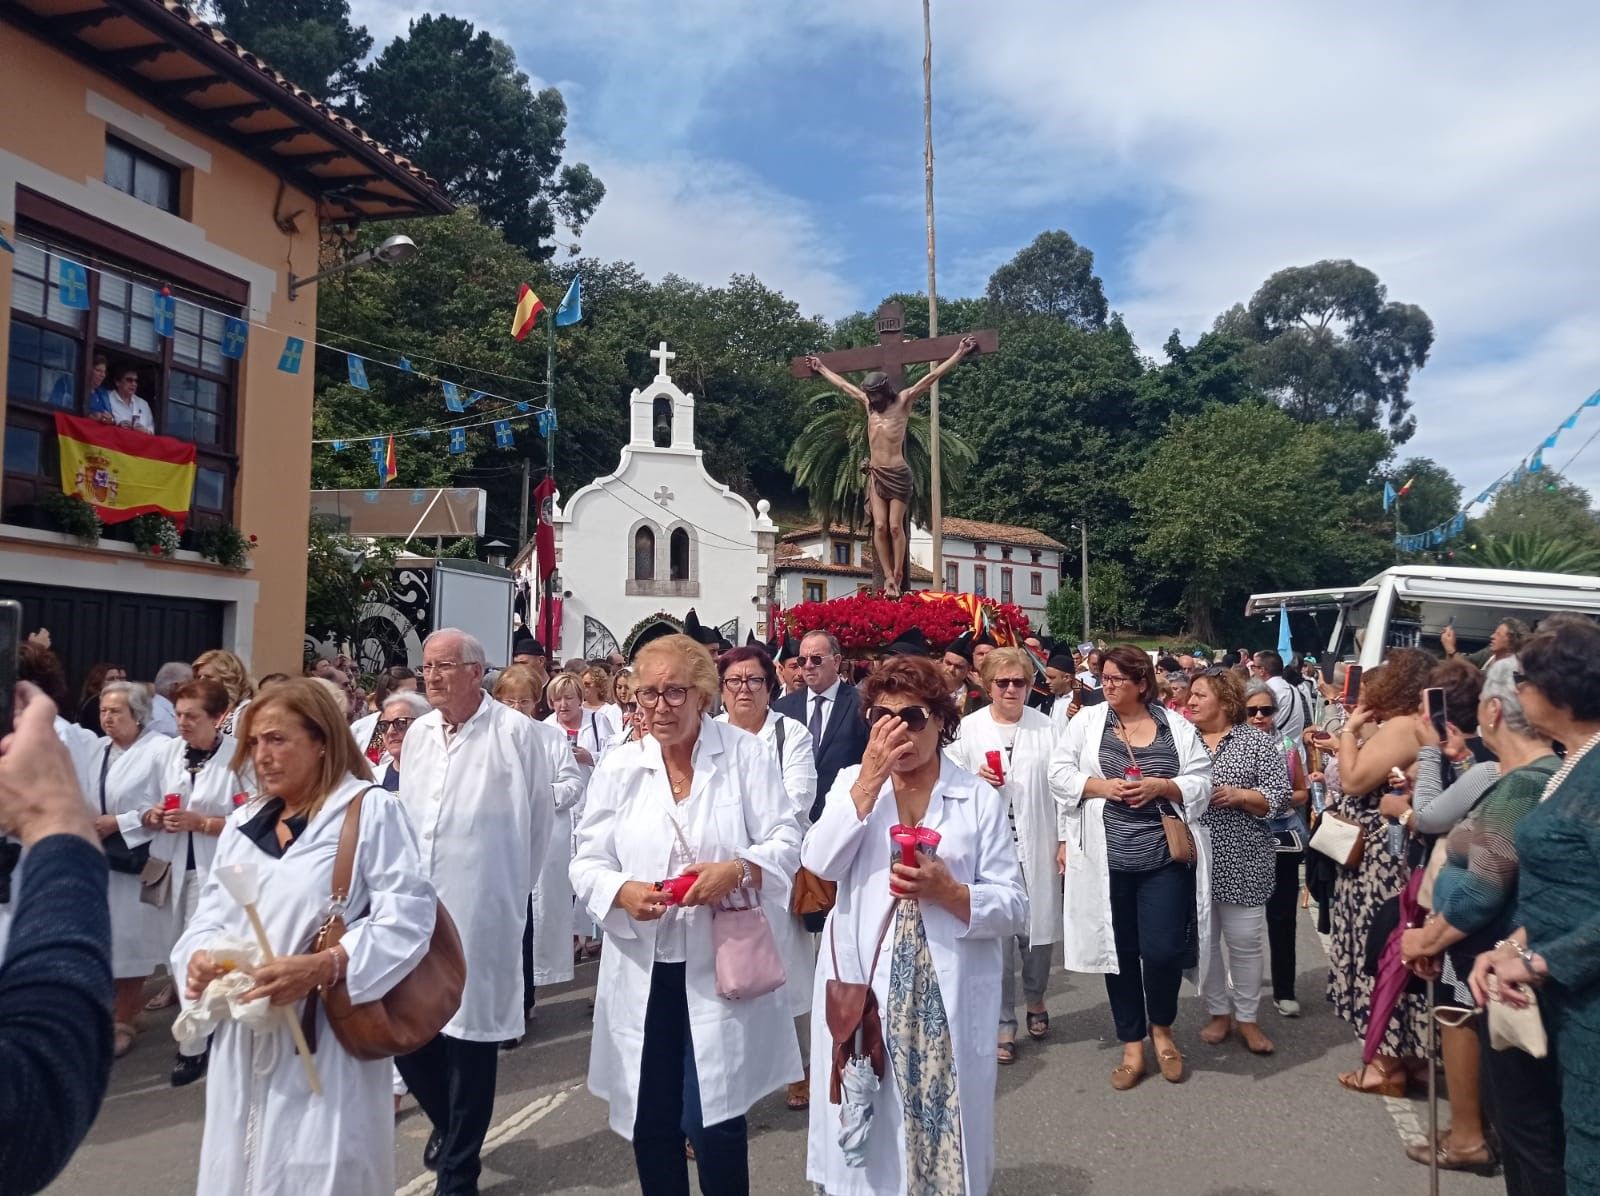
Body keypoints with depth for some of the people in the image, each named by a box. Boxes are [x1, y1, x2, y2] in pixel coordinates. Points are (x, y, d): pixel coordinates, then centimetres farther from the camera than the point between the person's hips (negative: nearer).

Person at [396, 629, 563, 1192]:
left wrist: (509, 890, 5)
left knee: (469, 1034, 5)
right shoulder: (418, 733, 8)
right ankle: (446, 1121, 42)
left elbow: (539, 820, -3)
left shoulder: (516, 732, -10)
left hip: (479, 911, -5)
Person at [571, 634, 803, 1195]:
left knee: (715, 1123, -1)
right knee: (650, 1123, 13)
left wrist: (738, 870, -23)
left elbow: (785, 840, -4)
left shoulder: (746, 755, -3)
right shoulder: (618, 768, 3)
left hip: (721, 965, -2)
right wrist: (623, 891, -17)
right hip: (644, 970, 3)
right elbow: (587, 861, 4)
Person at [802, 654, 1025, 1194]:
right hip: (863, 993, 1)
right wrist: (870, 779, -17)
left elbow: (1014, 908, -3)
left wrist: (947, 891, -20)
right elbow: (821, 863, -14)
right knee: (865, 1137, 10)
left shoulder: (979, 798, -1)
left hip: (948, 1003, -1)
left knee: (945, 1138, 8)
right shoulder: (852, 781, 4)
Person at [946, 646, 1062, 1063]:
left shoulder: (1046, 728, 2)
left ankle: (1035, 1001, 36)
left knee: (1039, 932, 8)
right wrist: (975, 781, -14)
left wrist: (1066, 841, -1)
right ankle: (1004, 1023, 17)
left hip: (1036, 849, 1)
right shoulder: (967, 729, 1)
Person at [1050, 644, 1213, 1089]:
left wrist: (1159, 787, -13)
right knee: (1119, 952, 9)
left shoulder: (1177, 727, 5)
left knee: (1163, 951, -4)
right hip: (1106, 860, 1)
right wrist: (1103, 787, -13)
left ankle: (1161, 1027, 27)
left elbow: (1201, 782, 3)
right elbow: (1060, 774, 2)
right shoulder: (1087, 721, 4)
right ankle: (1132, 1045, 25)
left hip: (1166, 858, -1)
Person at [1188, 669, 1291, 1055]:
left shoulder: (1258, 741, -2)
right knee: (1202, 939, 10)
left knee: (1245, 941, 5)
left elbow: (1279, 797, -5)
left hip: (1241, 861, -3)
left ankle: (1247, 1017, 21)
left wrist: (1238, 796, -19)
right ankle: (1219, 1012, 25)